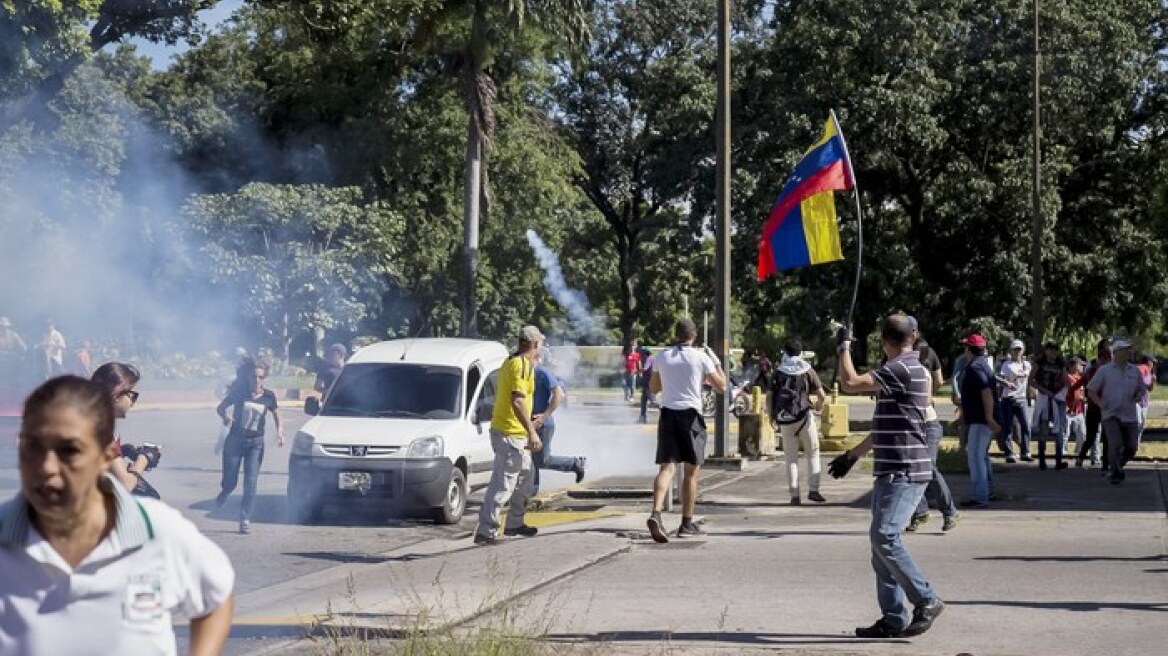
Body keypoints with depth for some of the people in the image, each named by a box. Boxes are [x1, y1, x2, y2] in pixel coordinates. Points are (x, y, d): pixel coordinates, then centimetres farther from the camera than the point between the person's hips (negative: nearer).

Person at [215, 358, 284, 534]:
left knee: (251, 483, -9)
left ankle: (245, 520, -3)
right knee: (230, 482, 3)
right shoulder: (239, 392, -7)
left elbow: (277, 416, 12)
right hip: (234, 441, 0)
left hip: (256, 443, 1)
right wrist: (225, 416, -21)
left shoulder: (268, 396, -3)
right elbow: (220, 408, 2)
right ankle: (223, 493, 40)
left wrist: (280, 432, -6)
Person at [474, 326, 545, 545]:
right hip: (510, 434, -11)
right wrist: (532, 432, -30)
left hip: (516, 435, 11)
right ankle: (486, 531, -12)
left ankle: (515, 523, 31)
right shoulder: (523, 365, -17)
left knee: (525, 478, 22)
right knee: (502, 484, -11)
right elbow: (517, 401, -27)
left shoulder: (512, 361, 14)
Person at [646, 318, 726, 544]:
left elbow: (653, 388, 18)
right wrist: (717, 364, 16)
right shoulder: (701, 357, -3)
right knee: (691, 471, 8)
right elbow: (721, 387, 1)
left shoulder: (662, 356, 7)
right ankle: (687, 524, 11)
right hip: (690, 414, -2)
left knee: (666, 467, -2)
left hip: (667, 413, 3)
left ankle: (656, 514, -25)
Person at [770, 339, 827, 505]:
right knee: (813, 453, 9)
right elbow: (822, 396, -1)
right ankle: (813, 489, -2)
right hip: (803, 416, -2)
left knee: (791, 457, 7)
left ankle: (794, 495, 1)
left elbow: (771, 397, -1)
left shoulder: (778, 373, 5)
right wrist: (819, 406, 20)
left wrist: (772, 417, 10)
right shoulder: (808, 371, 2)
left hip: (785, 421, 2)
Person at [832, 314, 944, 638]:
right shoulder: (907, 370, 19)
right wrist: (852, 454, 31)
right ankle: (894, 619, 12)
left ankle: (926, 601, -12)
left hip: (905, 471, -10)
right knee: (881, 540, 9)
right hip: (891, 470, 10)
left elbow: (851, 382, -21)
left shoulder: (902, 369, -14)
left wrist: (845, 347, -3)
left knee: (884, 536, -19)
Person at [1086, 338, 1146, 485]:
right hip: (1111, 415, -3)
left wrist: (1136, 399, 1)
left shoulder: (1135, 371, 8)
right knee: (1115, 445, -16)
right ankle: (1116, 473, 3)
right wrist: (1101, 404, -8)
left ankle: (1118, 467, 31)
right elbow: (1091, 390, 2)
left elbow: (1141, 390, 20)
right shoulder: (1104, 370, -1)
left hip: (1130, 416, 4)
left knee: (1131, 448, 3)